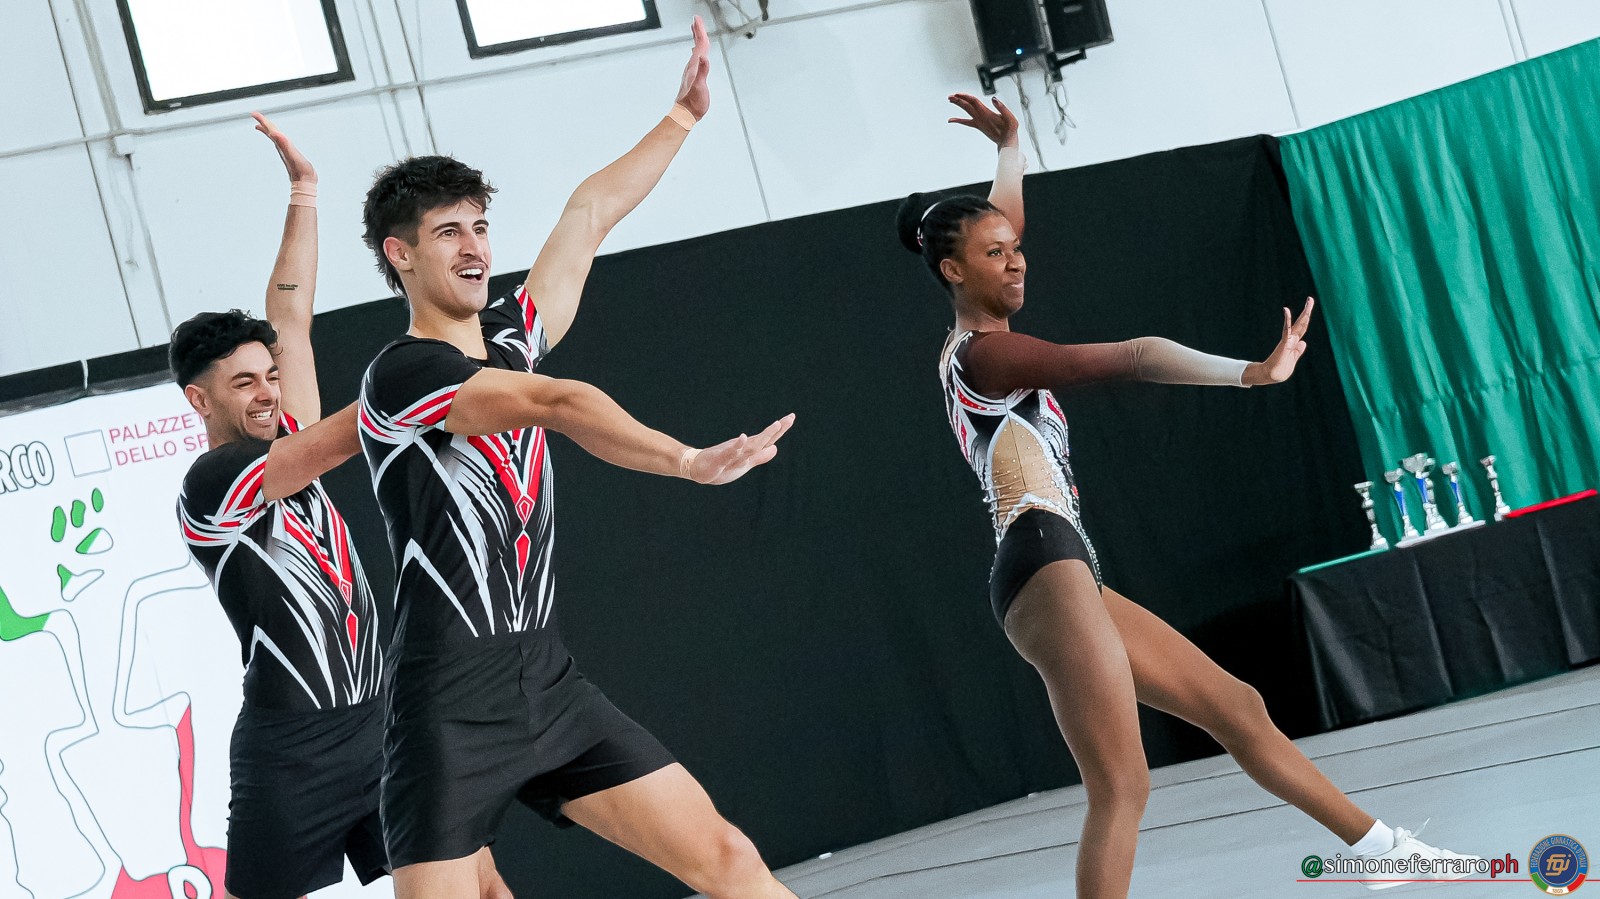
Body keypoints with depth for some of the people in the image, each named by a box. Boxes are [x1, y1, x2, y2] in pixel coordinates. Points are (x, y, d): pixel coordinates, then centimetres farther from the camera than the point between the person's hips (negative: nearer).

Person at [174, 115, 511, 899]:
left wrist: (304, 189, 15)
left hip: (383, 723, 7)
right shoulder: (210, 485, -9)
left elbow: (291, 315, 12)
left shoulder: (281, 448, 11)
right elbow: (342, 437, -18)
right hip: (292, 755, -7)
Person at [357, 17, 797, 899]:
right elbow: (562, 405, -22)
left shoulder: (509, 335, 12)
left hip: (549, 682, 7)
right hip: (450, 703, -7)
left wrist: (682, 116, 25)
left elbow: (588, 213, 20)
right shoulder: (400, 374, -9)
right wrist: (691, 461, -30)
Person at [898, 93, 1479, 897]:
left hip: (1067, 577, 11)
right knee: (1122, 787, -18)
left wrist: (1009, 148, 45)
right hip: (1045, 566, -11)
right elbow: (1128, 359, -21)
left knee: (1238, 708, 14)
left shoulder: (973, 344, 19)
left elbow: (1000, 225, 37)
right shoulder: (985, 353, -9)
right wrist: (1250, 373, -29)